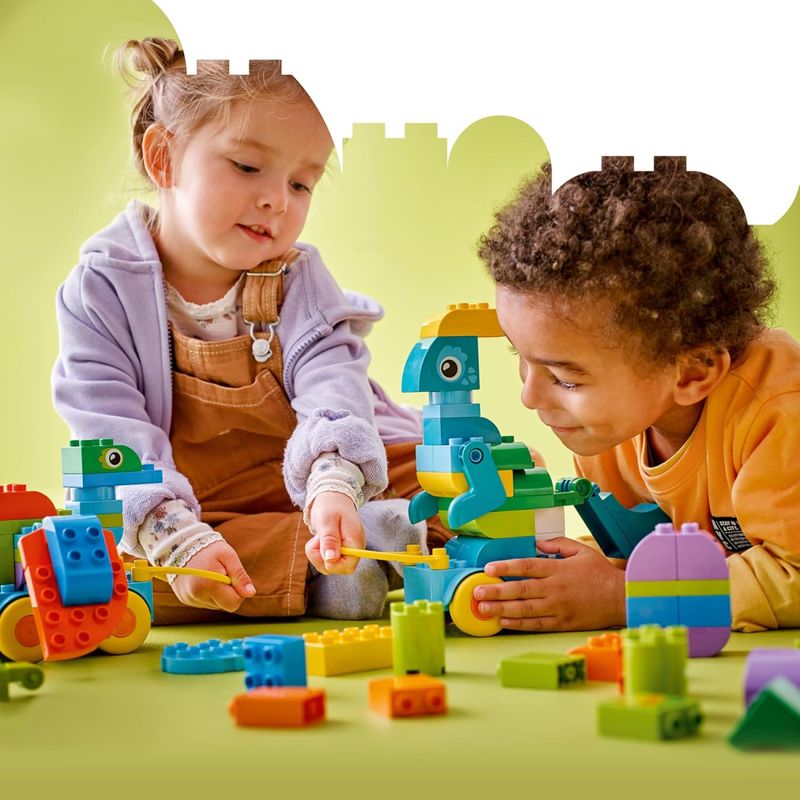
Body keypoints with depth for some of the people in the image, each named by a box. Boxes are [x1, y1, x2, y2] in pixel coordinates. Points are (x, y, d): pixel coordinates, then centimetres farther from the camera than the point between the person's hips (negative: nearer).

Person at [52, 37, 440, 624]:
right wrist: (178, 540, -34)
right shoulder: (103, 290, -6)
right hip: (189, 507, -1)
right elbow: (113, 436, -16)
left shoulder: (299, 280, 1)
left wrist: (334, 486, -39)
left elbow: (331, 383, -17)